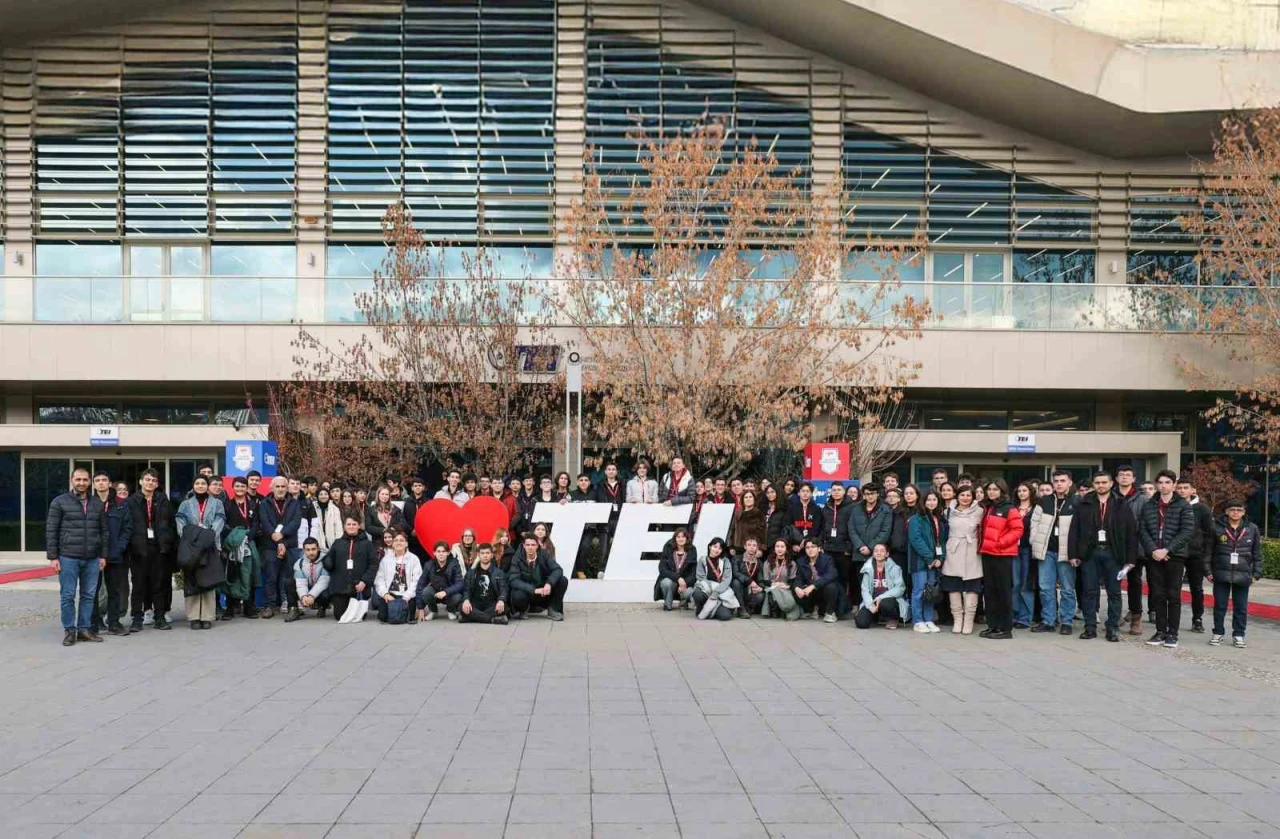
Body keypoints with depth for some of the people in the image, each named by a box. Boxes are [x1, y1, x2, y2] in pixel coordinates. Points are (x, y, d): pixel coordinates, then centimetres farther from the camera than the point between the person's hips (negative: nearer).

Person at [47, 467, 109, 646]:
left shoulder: (98, 503, 10)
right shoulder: (60, 502, 0)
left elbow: (103, 531, 13)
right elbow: (51, 531, -1)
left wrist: (103, 555, 7)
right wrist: (53, 556, -7)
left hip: (92, 559, 3)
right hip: (68, 558, -3)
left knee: (89, 595, 6)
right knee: (68, 596, 0)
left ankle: (84, 628, 15)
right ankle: (69, 631, 9)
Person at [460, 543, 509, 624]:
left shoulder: (499, 573, 13)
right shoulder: (471, 573, 16)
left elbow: (503, 590, 0)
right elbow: (466, 589, 5)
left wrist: (501, 601, -24)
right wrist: (466, 600, -20)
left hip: (492, 606, -1)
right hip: (475, 605, 1)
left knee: (502, 608, -35)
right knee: (463, 608, -34)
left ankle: (476, 617, -27)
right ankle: (493, 619, -32)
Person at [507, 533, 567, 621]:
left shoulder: (544, 555, -6)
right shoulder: (517, 558, -14)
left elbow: (558, 570, -14)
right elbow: (513, 580, -24)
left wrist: (549, 583, -33)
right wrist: (533, 590, -34)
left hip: (544, 593, 3)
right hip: (527, 593, -3)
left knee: (563, 580, -18)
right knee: (517, 595, -37)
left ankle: (553, 609, 2)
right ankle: (523, 609, 2)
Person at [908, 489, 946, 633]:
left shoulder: (941, 520, 13)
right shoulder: (917, 519, -6)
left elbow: (943, 539, 12)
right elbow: (916, 539, -15)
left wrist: (940, 558, -1)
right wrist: (929, 557, -17)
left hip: (934, 561, 6)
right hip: (920, 560, -6)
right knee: (919, 591, -3)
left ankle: (929, 621, 14)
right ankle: (918, 622, 1)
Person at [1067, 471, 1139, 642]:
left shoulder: (1121, 505, 3)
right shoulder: (1083, 504, 5)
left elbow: (1131, 532, 1)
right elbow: (1074, 530, 5)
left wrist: (1130, 558, -4)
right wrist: (1073, 554, -2)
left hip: (1112, 553, -1)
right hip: (1090, 553, 1)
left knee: (1114, 592, 3)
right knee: (1089, 591, 4)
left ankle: (1113, 629, 9)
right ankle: (1090, 627, 11)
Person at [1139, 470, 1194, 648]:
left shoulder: (1183, 506, 1)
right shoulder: (1148, 506, 10)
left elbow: (1186, 531, -8)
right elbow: (1142, 530, 4)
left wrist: (1167, 550, -15)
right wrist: (1153, 550, -11)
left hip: (1175, 555, -3)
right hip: (1154, 556, 3)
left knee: (1174, 596, 0)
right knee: (1158, 595, 6)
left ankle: (1172, 633, 5)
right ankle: (1160, 631, 12)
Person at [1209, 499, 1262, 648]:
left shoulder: (1252, 529, 2)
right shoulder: (1218, 528, -1)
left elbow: (1257, 553, 6)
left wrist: (1256, 573, 1)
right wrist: (1208, 571, -1)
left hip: (1243, 575, 1)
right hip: (1221, 574, 0)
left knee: (1241, 607, 7)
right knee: (1219, 606, 7)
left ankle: (1238, 635, 16)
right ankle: (1218, 633, 17)